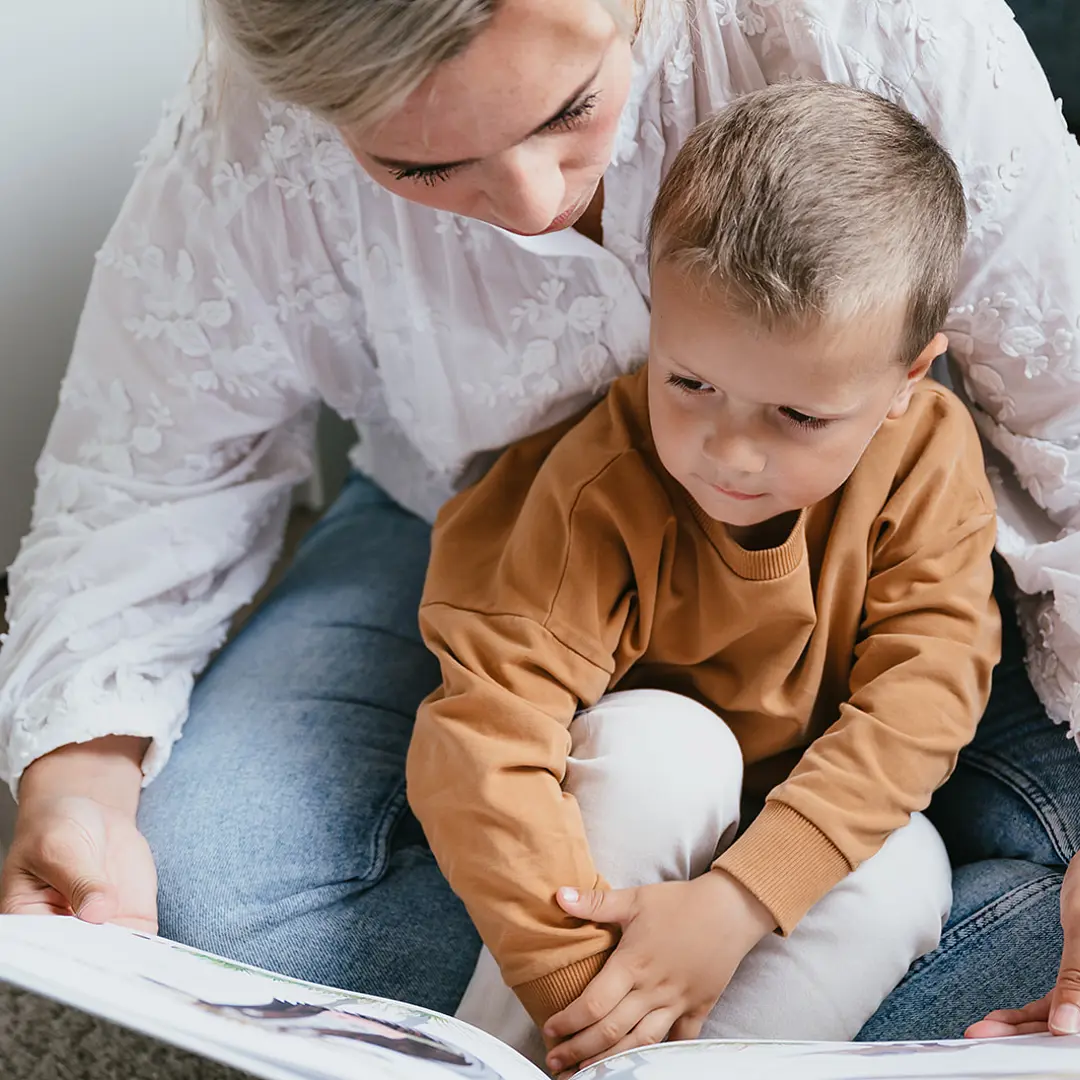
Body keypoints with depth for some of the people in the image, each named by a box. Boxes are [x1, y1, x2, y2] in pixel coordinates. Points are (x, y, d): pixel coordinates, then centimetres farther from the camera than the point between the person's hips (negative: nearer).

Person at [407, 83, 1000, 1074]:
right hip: (641, 800, -2)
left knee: (902, 880, -29)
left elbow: (922, 695, -25)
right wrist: (579, 978, -39)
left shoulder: (930, 454, -20)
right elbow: (481, 737, -33)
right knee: (659, 740, -35)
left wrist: (735, 902, -35)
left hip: (815, 822, 2)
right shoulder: (603, 485, -27)